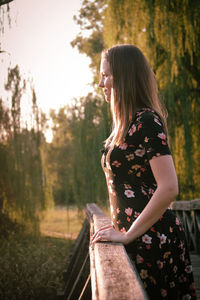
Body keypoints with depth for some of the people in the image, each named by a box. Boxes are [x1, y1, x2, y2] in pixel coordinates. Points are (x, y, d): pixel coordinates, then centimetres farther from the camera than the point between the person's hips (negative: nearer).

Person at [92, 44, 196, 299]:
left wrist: (128, 234, -18)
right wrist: (119, 226, 11)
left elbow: (169, 188, -24)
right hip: (136, 237, 9)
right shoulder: (126, 124, 14)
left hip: (150, 238, -9)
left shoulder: (146, 121, -15)